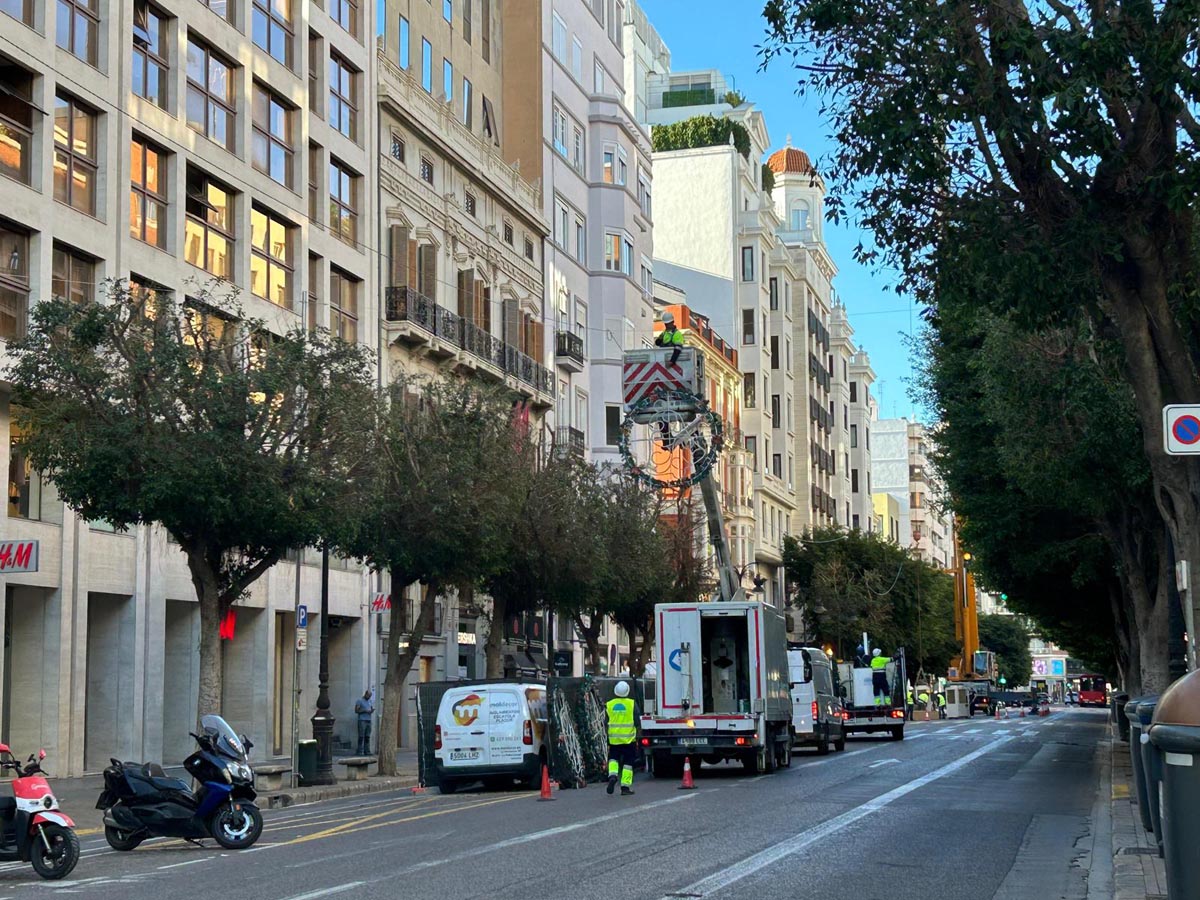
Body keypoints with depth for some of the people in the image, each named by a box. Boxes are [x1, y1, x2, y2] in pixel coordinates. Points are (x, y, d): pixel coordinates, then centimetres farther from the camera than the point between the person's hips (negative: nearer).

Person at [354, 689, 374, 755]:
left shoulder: (370, 701, 18)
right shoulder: (359, 701, -2)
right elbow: (356, 710, -7)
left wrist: (372, 711, 0)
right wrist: (365, 711, -17)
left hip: (368, 720, 6)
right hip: (362, 720, -6)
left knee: (367, 737, 5)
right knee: (361, 737, -8)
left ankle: (367, 751, 7)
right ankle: (360, 752, -8)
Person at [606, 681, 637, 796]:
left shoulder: (609, 705, 1)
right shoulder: (632, 704, -5)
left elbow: (605, 724, 3)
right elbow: (637, 722, -5)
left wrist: (606, 739, 11)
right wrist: (638, 737, 4)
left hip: (614, 738, 2)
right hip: (629, 739, -2)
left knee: (613, 758, 18)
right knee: (628, 763, 6)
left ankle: (612, 775, -9)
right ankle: (625, 787, 4)